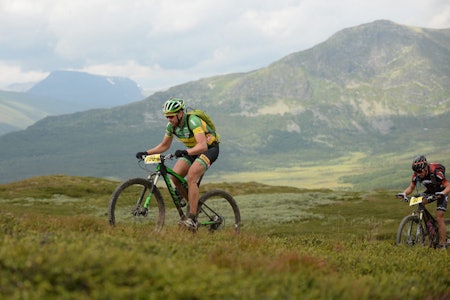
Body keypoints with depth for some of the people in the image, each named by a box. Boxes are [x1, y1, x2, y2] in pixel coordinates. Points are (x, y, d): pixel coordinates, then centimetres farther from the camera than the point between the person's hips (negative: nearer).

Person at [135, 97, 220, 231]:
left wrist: (185, 152, -56)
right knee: (175, 176, -13)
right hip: (191, 150, 8)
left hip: (209, 148, -7)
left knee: (191, 176, -28)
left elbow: (202, 145, -40)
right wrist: (146, 153, -8)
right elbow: (164, 145, 6)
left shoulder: (192, 121, -30)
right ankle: (193, 204, 9)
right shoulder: (171, 125, -7)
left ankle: (192, 220, -30)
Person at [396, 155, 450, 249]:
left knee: (439, 218, -15)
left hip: (440, 193, -6)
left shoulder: (436, 172, -33)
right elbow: (411, 187, -9)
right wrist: (404, 193, -30)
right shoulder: (416, 175, -19)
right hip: (430, 191, 6)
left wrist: (442, 193, -51)